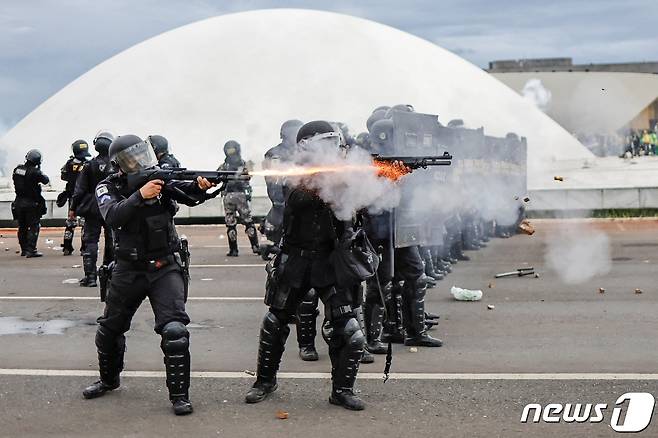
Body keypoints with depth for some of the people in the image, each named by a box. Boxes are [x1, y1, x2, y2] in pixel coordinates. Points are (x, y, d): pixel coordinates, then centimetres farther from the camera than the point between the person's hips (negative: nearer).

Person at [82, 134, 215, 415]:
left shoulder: (159, 178, -4)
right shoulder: (108, 188, -3)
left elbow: (189, 196, -18)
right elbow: (112, 216, -23)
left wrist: (200, 186, -40)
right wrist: (140, 195, -35)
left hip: (165, 268, -2)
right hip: (128, 271, 2)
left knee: (175, 330, -17)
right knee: (109, 329, 17)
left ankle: (179, 395, -5)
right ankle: (108, 379, 43)